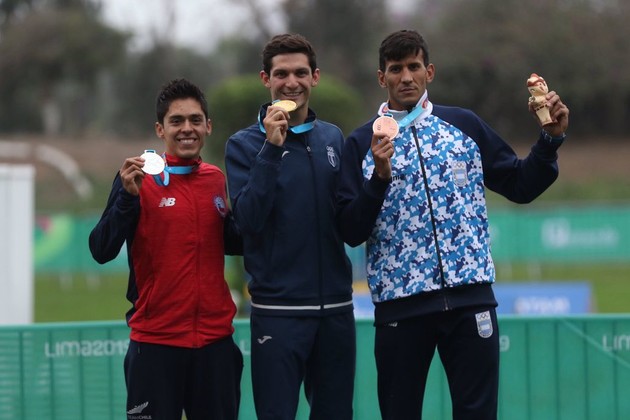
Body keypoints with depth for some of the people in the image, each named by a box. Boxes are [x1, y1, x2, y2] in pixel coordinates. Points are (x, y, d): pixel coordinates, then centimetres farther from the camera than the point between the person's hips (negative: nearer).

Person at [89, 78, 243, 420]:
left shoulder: (218, 180, 8)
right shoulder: (139, 179, -5)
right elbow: (101, 251, -12)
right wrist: (128, 196, -25)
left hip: (215, 339, 4)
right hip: (155, 342, -4)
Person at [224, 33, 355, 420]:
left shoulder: (334, 138, 10)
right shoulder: (245, 144, -1)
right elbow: (249, 219, -14)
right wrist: (271, 148, -19)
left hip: (335, 306, 4)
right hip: (278, 309, -4)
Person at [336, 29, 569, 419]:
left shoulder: (465, 125, 8)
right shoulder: (363, 143, 2)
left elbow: (521, 186, 13)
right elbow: (351, 232, -4)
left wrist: (551, 138, 0)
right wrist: (380, 178, -17)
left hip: (470, 297, 1)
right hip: (400, 302, -1)